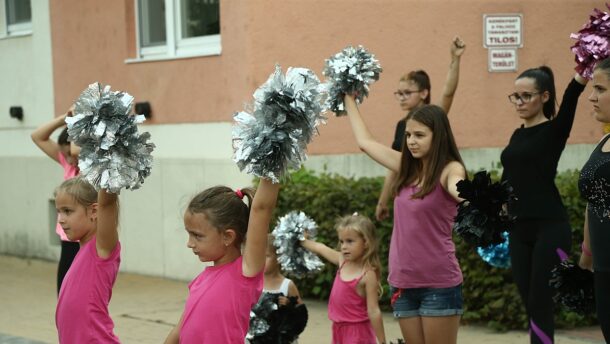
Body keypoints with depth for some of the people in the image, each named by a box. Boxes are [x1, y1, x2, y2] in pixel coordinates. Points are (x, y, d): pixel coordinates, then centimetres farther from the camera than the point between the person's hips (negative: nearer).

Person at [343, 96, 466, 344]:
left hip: (439, 284, -6)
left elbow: (460, 190, -34)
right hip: (403, 282, 6)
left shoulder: (450, 169, -10)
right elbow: (365, 142, 21)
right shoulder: (407, 168, 9)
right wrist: (349, 99, 29)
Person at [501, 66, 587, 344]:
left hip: (550, 229, -7)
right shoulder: (517, 135, 14)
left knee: (540, 304, -6)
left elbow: (570, 99, -24)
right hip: (519, 230, 7)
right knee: (530, 304, 8)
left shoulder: (554, 130, -6)